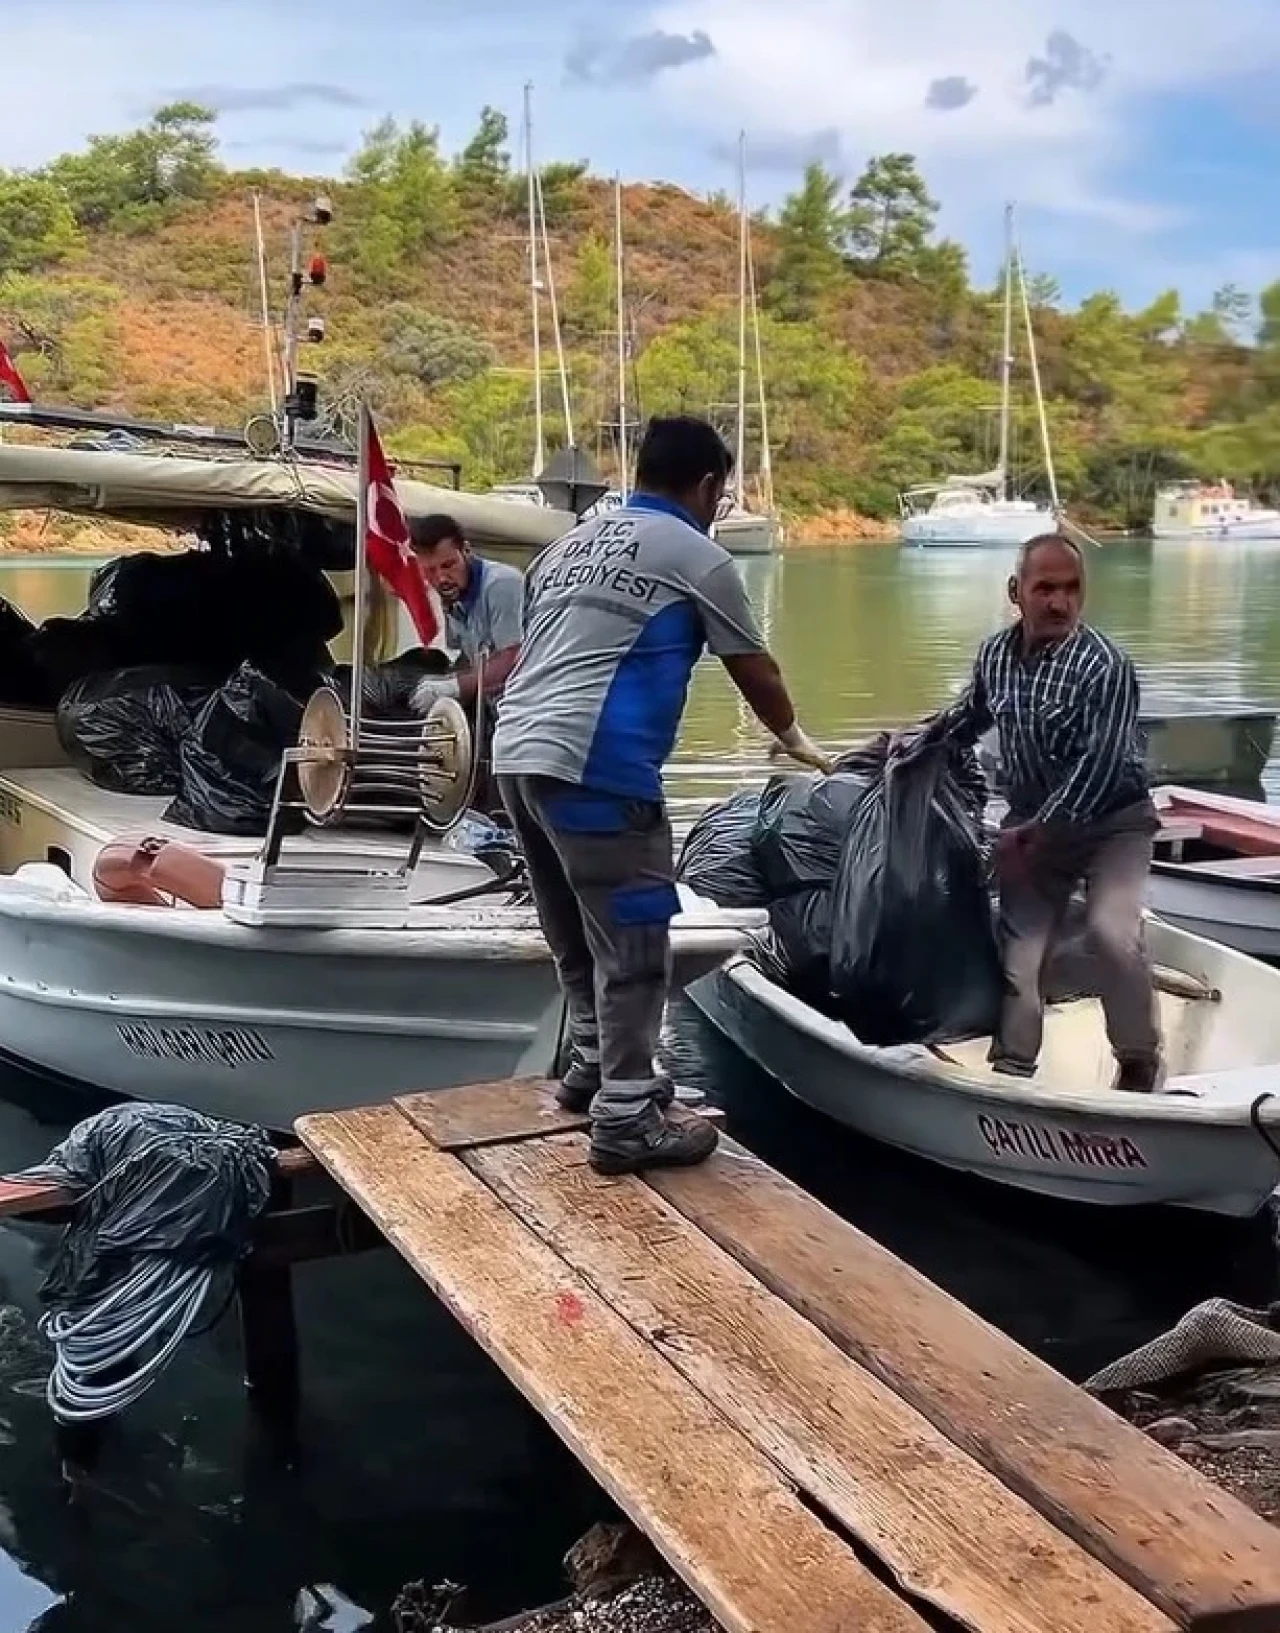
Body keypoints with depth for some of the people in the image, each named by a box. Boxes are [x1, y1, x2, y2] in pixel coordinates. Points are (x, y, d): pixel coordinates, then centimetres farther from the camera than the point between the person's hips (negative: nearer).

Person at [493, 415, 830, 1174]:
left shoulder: (572, 543, 23)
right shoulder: (700, 559, 3)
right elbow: (756, 672, 13)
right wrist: (795, 741, 31)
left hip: (517, 755, 8)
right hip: (597, 769, -8)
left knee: (580, 935, 20)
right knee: (633, 943, -1)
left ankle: (595, 1064, 33)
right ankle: (626, 1120, 1)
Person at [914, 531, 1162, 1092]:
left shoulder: (1104, 665, -21)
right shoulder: (994, 653, -1)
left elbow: (1100, 766, -26)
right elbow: (972, 713, 22)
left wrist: (1034, 831, -24)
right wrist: (926, 736, 8)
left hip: (1113, 821, -6)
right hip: (1032, 824, 6)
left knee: (1112, 930, -24)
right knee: (1018, 941, 1)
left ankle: (1138, 1064, -5)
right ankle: (1012, 1068, 7)